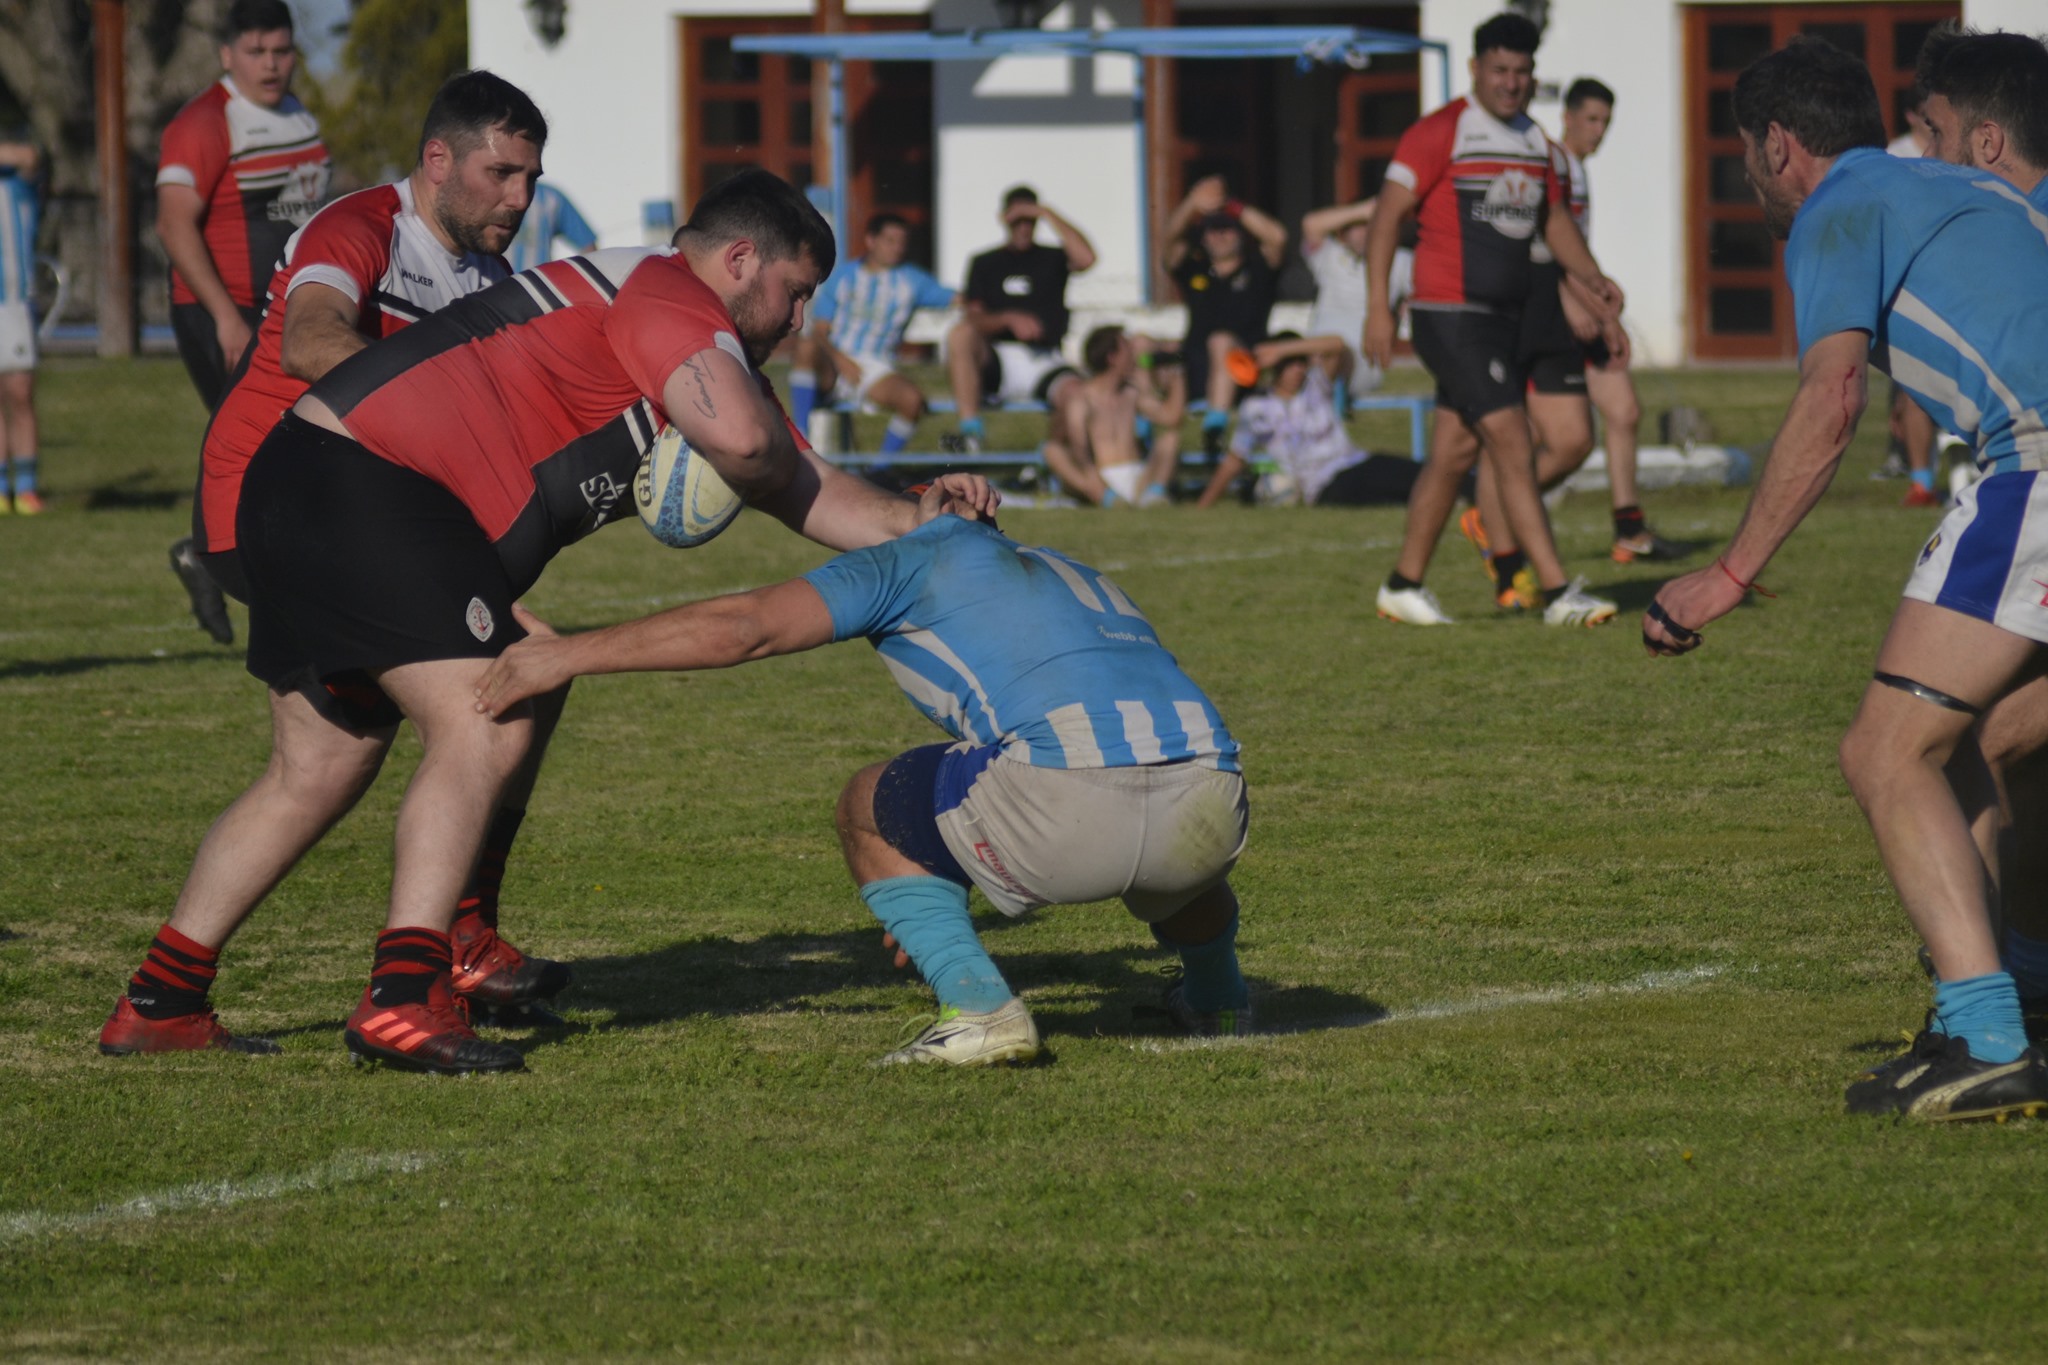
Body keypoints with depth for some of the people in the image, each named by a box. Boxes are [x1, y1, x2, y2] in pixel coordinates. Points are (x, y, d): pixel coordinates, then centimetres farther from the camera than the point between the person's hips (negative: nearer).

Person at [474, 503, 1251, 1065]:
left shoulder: (914, 558, 19)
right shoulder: (1073, 578, 38)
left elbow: (744, 626, 7)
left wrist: (570, 653, 11)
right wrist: (942, 888, 52)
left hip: (1070, 800, -7)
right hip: (1210, 815, 7)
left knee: (870, 809, 19)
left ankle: (980, 1010, 5)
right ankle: (1217, 999, 52)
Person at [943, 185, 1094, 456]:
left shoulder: (1052, 259, 15)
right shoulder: (985, 264, 17)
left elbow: (1086, 258, -9)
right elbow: (974, 320, 6)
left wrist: (1046, 215, -5)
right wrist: (1009, 320, -15)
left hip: (1043, 360, -1)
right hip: (996, 360, 1)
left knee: (1076, 392, -34)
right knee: (960, 333, -31)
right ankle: (970, 431, -33)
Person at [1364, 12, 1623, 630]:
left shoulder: (1534, 143, 13)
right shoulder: (1439, 134, -10)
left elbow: (1552, 219, 23)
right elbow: (1387, 216, -12)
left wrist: (1591, 277, 5)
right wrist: (1379, 305, -19)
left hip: (1502, 318, 8)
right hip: (1450, 317, -8)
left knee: (1455, 454, 11)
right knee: (1513, 447, -13)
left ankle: (1404, 585, 21)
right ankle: (1556, 593, -16)